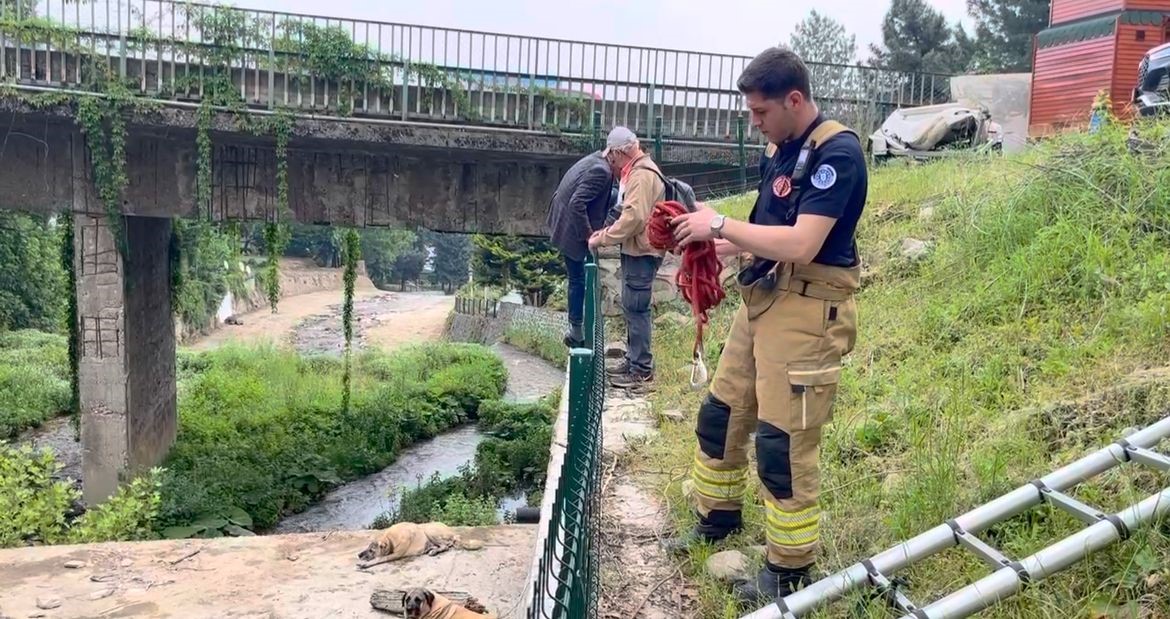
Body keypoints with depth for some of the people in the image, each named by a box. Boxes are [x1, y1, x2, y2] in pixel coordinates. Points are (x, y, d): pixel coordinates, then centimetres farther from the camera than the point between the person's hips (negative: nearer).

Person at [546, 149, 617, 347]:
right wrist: (588, 234, -22)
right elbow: (577, 203, -31)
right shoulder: (601, 171, -24)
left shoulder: (595, 160, 5)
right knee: (577, 280, 2)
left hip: (562, 223, 9)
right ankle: (577, 333, 13)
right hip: (572, 231, -9)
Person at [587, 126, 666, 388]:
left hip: (642, 252, -11)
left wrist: (603, 238, -17)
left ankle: (642, 370, -1)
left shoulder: (642, 174, -17)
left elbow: (634, 217, -25)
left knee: (636, 308, -7)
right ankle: (633, 360, 24)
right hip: (636, 250, 11)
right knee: (632, 307, 15)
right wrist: (607, 232, 8)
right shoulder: (636, 171, 17)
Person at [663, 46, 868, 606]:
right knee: (720, 414, 17)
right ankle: (718, 517, 38)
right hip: (761, 301, 9)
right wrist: (712, 242, 0)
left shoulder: (838, 153, -16)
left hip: (806, 312, -9)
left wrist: (720, 224, -16)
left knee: (783, 442, -3)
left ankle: (791, 570, 15)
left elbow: (800, 244, -25)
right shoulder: (780, 150, 11)